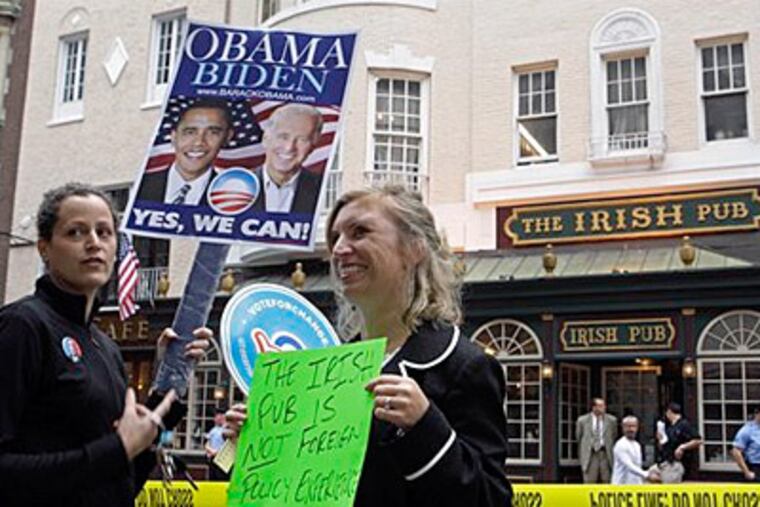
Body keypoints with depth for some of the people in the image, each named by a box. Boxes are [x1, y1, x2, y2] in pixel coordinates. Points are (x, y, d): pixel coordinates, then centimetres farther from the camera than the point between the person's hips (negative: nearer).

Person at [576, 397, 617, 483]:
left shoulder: (611, 420, 6)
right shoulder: (582, 420, 3)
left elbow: (614, 437, 14)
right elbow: (578, 437, 12)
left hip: (605, 454, 1)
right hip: (590, 456, -1)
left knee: (605, 482, -2)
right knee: (589, 484, -2)